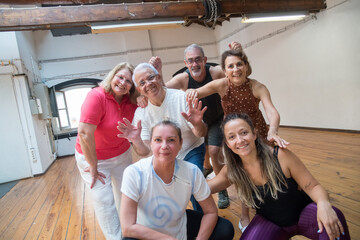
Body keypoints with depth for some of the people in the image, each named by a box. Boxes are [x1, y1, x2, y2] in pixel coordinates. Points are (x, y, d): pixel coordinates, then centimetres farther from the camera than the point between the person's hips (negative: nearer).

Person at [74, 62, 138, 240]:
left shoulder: (130, 101, -7)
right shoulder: (97, 96, -26)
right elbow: (84, 133, -30)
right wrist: (93, 167, -21)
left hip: (122, 155, 6)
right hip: (92, 157, -5)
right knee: (104, 202, 0)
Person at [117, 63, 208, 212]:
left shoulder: (182, 97, -18)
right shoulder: (141, 113, -11)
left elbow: (201, 134, -16)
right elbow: (144, 152, -14)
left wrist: (197, 124, -40)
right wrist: (135, 140, -37)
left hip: (192, 151, -2)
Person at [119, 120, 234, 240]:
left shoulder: (192, 172, -19)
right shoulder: (134, 173, -27)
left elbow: (211, 211, -7)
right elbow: (128, 228, -28)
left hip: (181, 228, 3)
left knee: (226, 230, -11)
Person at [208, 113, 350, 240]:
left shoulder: (281, 156, -24)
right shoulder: (231, 171, -14)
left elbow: (313, 187, -17)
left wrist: (323, 204, -38)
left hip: (302, 213, -2)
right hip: (269, 222, 3)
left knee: (334, 218, -33)